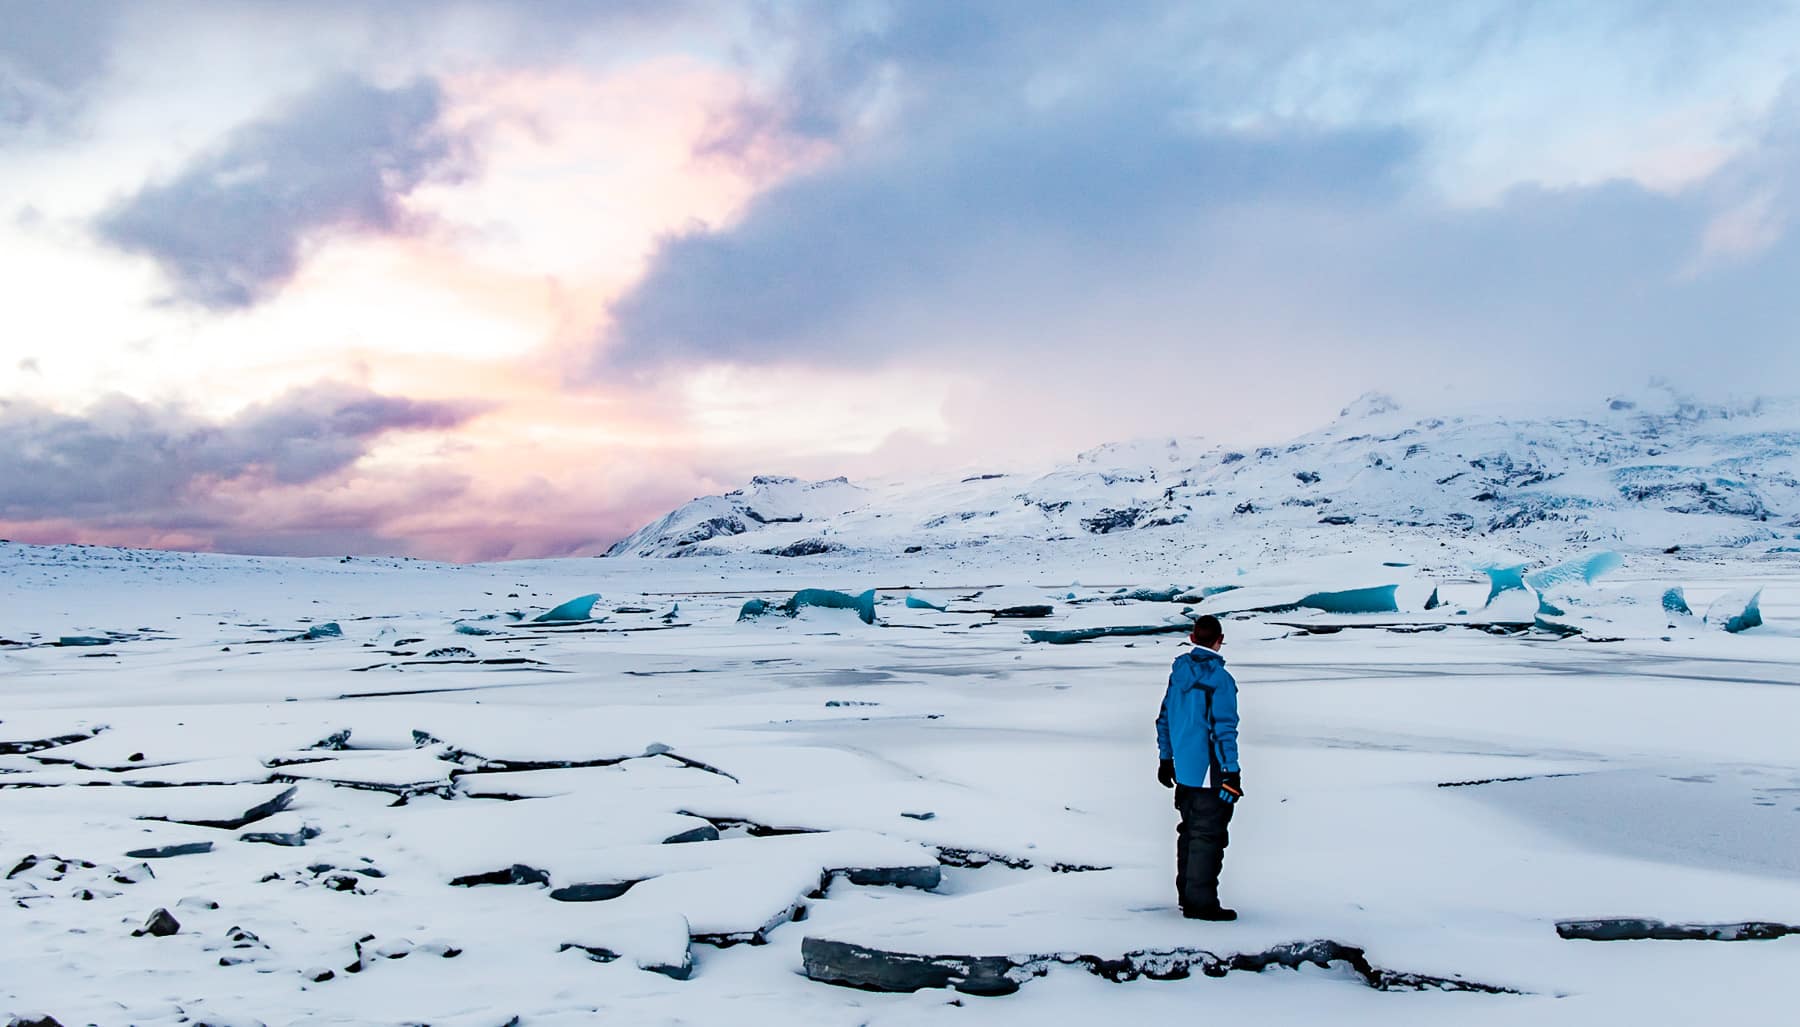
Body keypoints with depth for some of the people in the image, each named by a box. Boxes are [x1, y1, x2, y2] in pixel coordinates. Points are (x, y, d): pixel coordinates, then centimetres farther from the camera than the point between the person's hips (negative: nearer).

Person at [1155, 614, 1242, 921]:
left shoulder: (1178, 672, 6)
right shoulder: (1220, 679, -15)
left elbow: (1165, 718, 13)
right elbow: (1224, 729, -17)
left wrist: (1165, 758, 22)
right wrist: (1232, 772, -13)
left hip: (1183, 772, 7)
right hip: (1210, 775, -7)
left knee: (1189, 832, 17)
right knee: (1208, 836, -2)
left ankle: (1187, 896, 24)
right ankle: (1201, 903, 0)